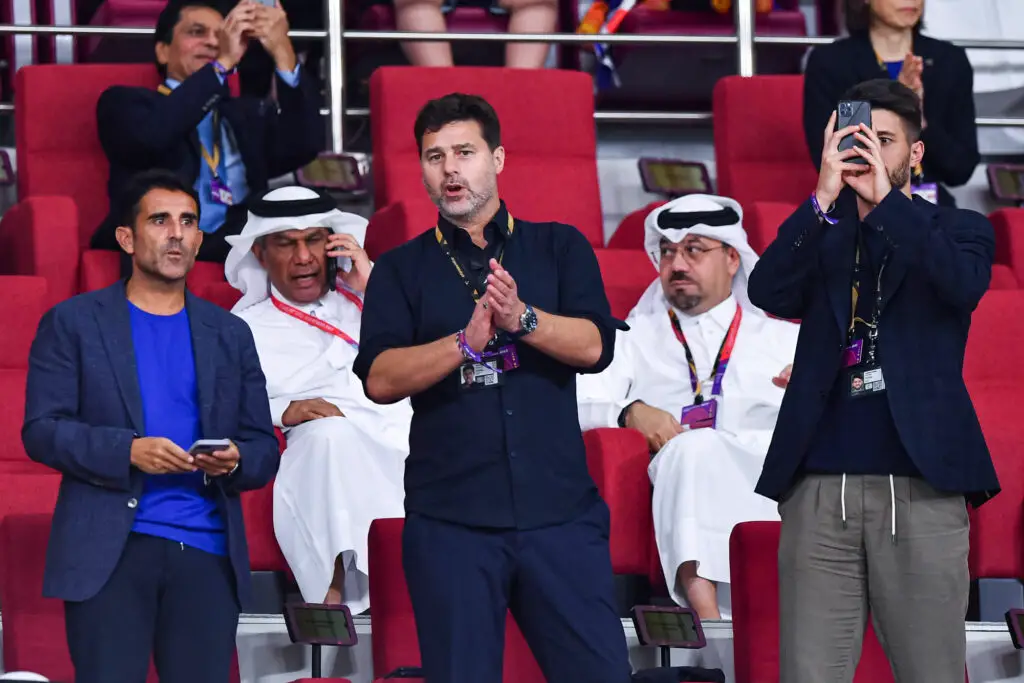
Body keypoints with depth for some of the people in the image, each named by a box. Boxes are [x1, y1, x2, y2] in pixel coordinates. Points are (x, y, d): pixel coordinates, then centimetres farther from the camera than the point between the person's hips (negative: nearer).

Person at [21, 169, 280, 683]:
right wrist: (128, 451, -16)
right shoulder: (73, 323, 8)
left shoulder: (230, 335, 17)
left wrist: (235, 461, -8)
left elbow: (264, 449, 16)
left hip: (206, 551, 3)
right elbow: (42, 429, -1)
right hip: (110, 551, -3)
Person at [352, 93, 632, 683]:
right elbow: (380, 378, -5)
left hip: (561, 512, 0)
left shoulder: (560, 248, 11)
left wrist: (522, 318, -20)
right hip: (450, 519, 0)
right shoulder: (402, 271, 10)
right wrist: (466, 342, -19)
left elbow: (595, 346, -3)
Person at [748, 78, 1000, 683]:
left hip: (920, 489, -2)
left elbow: (964, 286, -12)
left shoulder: (958, 230, 11)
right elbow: (768, 293, -4)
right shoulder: (820, 236, 15)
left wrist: (886, 198, -14)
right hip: (821, 491, 2)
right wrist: (825, 196, -12)